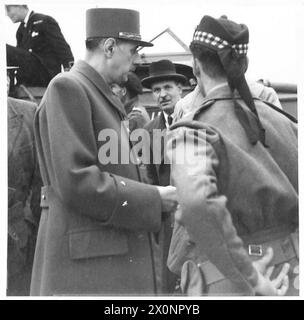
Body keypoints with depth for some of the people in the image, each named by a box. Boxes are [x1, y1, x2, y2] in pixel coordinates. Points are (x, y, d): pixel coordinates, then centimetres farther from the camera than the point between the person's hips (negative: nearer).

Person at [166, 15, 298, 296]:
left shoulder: (192, 130, -11)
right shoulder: (276, 119, 6)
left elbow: (198, 202, -31)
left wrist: (249, 277, -22)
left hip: (225, 283, -6)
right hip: (286, 279, 6)